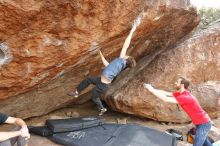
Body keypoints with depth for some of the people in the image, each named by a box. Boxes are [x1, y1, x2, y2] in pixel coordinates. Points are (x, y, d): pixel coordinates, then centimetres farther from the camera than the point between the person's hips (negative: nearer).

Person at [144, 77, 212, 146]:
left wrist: (152, 90, -25)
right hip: (203, 123, 10)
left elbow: (166, 99, -30)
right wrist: (152, 89, -8)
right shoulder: (180, 94, 2)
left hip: (203, 124, -10)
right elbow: (166, 93, 0)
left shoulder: (185, 97, -28)